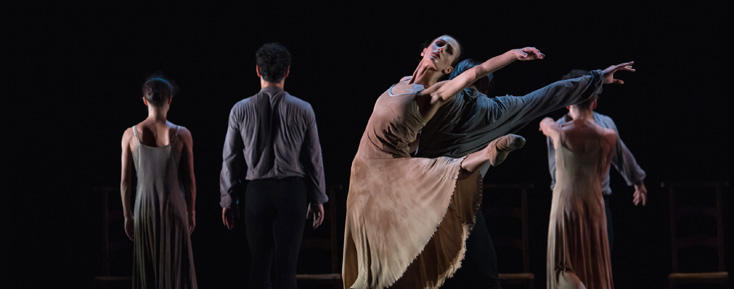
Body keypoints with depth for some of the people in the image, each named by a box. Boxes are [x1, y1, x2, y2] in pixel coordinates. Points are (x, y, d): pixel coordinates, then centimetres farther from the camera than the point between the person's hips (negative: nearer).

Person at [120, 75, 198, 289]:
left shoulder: (131, 135, -4)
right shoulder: (181, 134, -8)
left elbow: (125, 180, -1)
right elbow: (189, 179, -3)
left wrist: (128, 215, 8)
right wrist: (191, 212, 9)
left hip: (144, 207, 1)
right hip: (173, 206, -1)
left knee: (147, 270, 10)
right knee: (176, 269, 5)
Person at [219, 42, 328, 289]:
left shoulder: (241, 110, -1)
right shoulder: (303, 110, -2)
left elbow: (230, 159, 2)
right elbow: (314, 158, 2)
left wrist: (228, 200, 11)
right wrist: (317, 198, 12)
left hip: (257, 193, 1)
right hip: (293, 190, -1)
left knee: (259, 265, 9)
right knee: (286, 267, -2)